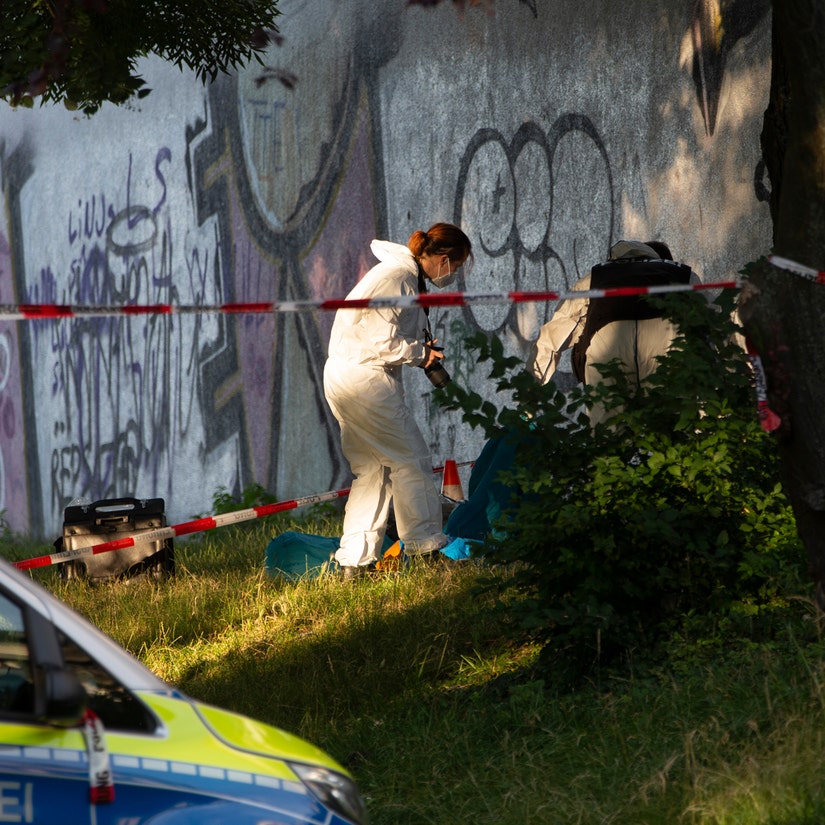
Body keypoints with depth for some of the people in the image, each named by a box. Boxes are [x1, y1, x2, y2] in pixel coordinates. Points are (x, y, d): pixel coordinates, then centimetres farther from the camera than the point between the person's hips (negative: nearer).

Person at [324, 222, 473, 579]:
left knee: (370, 470, 11)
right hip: (366, 379, -11)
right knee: (411, 459, -2)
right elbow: (383, 341, -20)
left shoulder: (405, 276, 17)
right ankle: (427, 547, 5)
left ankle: (354, 560, 9)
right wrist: (420, 353, -5)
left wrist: (421, 348, 8)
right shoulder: (397, 277, -16)